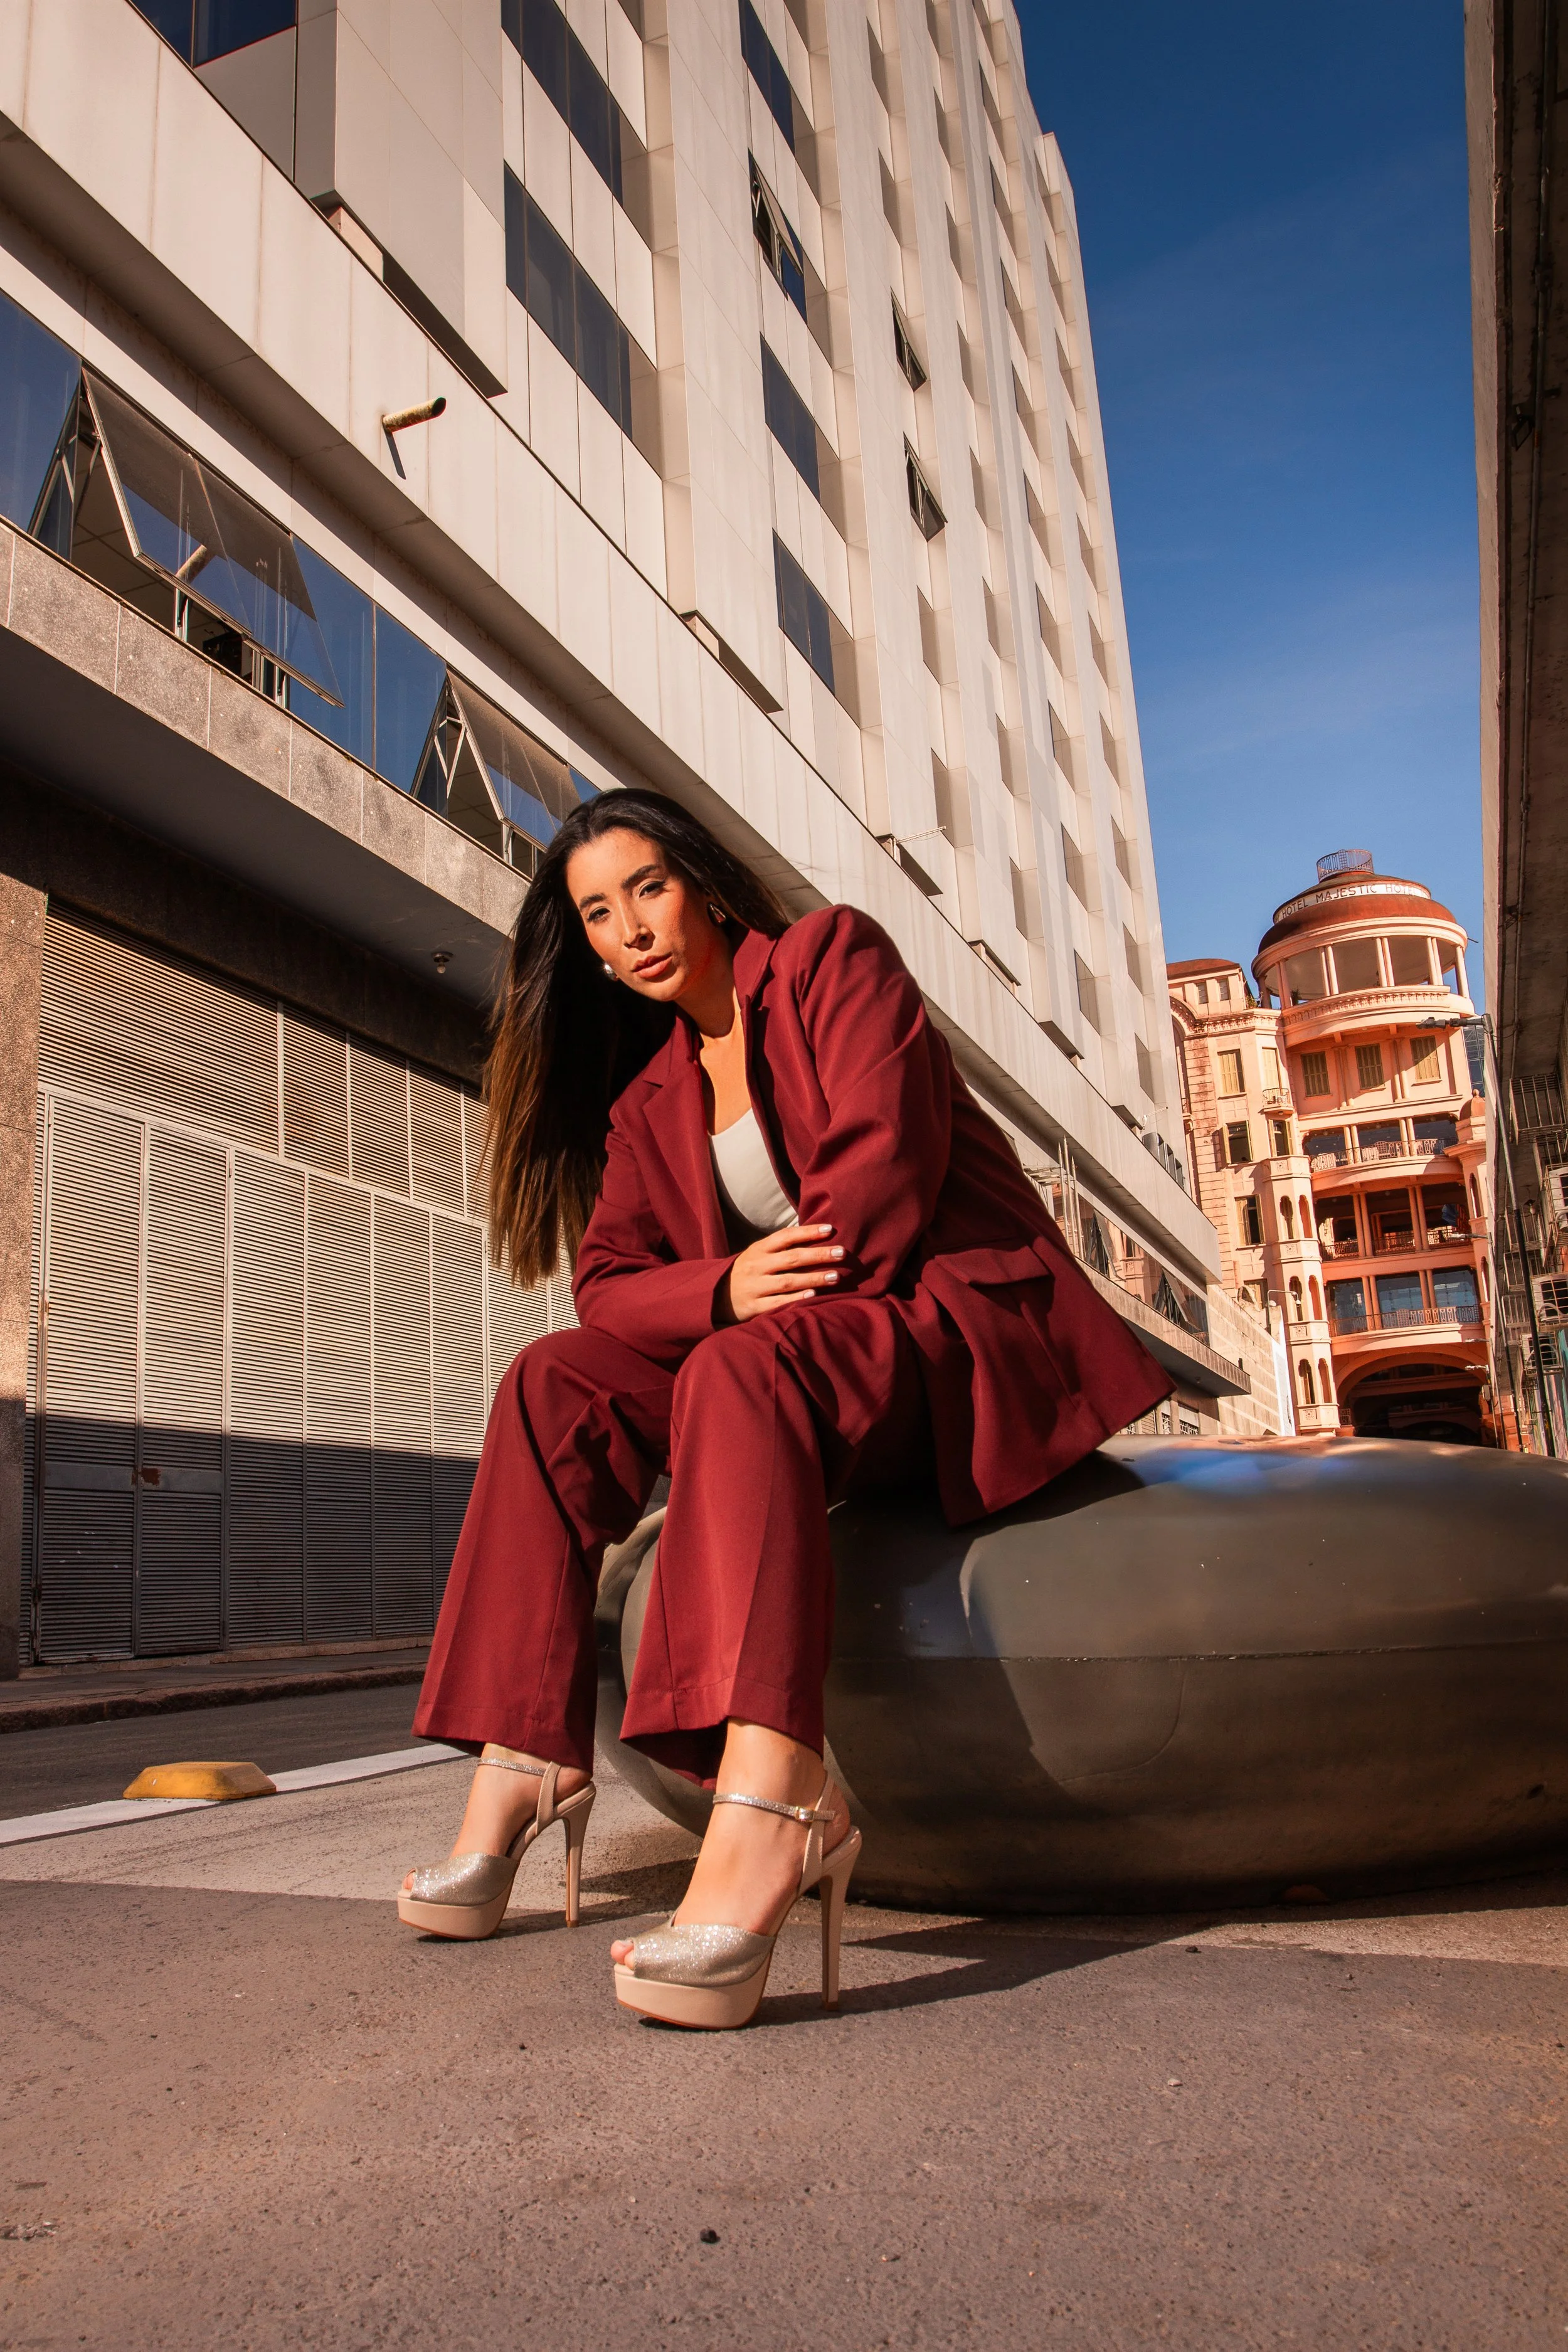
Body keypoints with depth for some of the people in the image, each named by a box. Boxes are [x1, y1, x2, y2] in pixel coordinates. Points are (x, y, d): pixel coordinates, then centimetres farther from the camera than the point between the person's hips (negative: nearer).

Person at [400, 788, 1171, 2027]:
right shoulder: (643, 1091, 18)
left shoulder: (833, 955, 3)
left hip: (960, 1312, -6)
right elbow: (608, 1281, 5)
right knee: (554, 1385, -13)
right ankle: (527, 1766, -19)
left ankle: (769, 1805, -53)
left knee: (739, 1371, -36)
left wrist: (780, 1305, -12)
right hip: (783, 1361, 7)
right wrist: (726, 1289, -17)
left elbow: (885, 1163, -11)